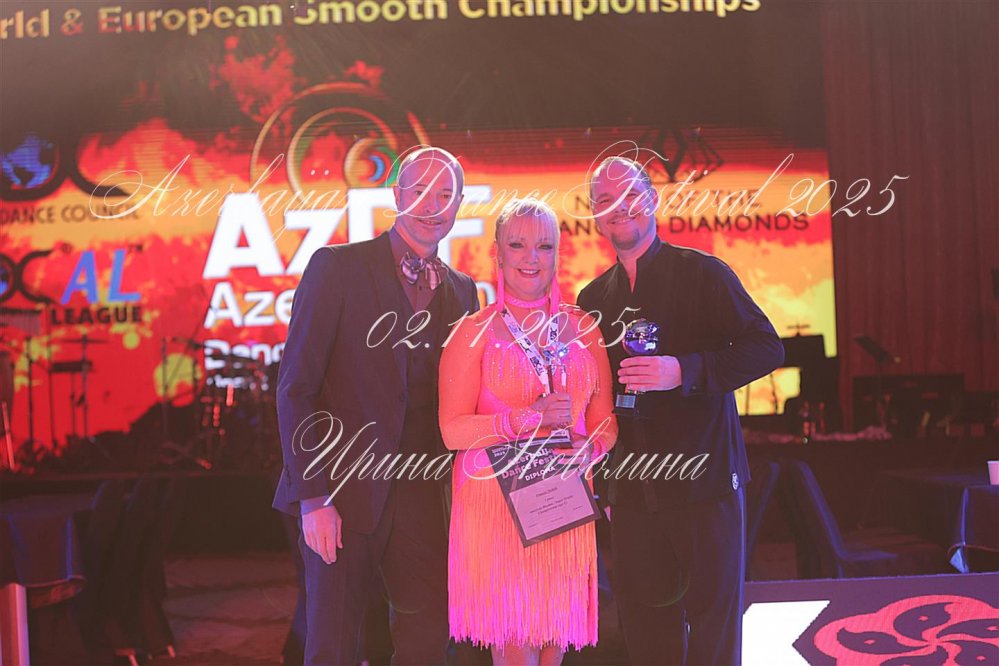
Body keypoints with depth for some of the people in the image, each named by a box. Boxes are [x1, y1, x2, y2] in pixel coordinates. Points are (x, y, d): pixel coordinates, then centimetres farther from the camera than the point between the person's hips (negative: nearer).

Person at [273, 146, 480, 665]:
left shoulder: (462, 291, 10)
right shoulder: (337, 266, -5)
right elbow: (295, 387, -8)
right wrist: (313, 496, -14)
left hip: (421, 499, 4)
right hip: (343, 492, -4)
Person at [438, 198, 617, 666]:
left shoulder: (583, 329, 11)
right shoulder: (474, 331, 1)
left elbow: (605, 420, 12)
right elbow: (452, 430, -6)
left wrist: (589, 448, -9)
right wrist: (527, 418, -18)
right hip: (494, 501, -3)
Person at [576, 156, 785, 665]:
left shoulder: (702, 273, -4)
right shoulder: (593, 298, 11)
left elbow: (766, 347, -10)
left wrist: (686, 371, -23)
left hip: (705, 481, -4)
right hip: (632, 489, 5)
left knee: (713, 621, 3)